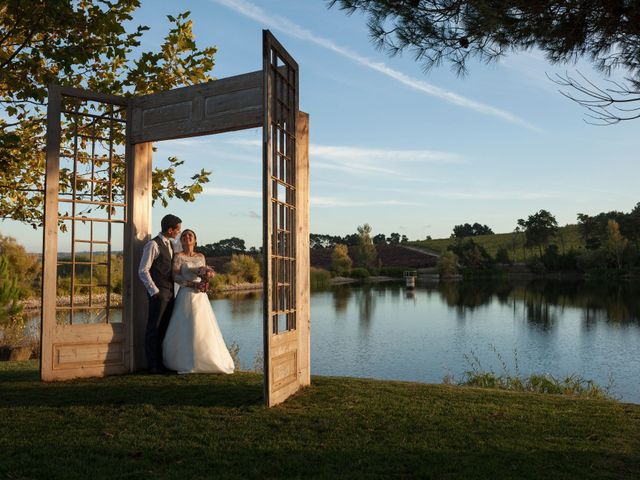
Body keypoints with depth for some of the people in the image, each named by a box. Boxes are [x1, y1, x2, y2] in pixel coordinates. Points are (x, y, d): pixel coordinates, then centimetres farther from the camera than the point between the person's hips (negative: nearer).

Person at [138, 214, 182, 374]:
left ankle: (162, 363, 20)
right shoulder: (153, 245, -10)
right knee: (154, 329, -2)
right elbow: (143, 271, -13)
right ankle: (153, 365, 5)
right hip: (158, 293, -8)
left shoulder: (170, 244, 16)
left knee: (165, 329, 12)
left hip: (169, 293, 8)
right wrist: (154, 291, -14)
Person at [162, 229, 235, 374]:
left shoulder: (201, 256, 12)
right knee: (185, 329, -5)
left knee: (203, 328, 3)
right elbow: (176, 277, -8)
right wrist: (192, 284, -17)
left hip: (201, 296, 4)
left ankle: (204, 360, 10)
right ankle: (186, 363, 2)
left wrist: (206, 281, -6)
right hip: (186, 295, -4)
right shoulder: (178, 256, -1)